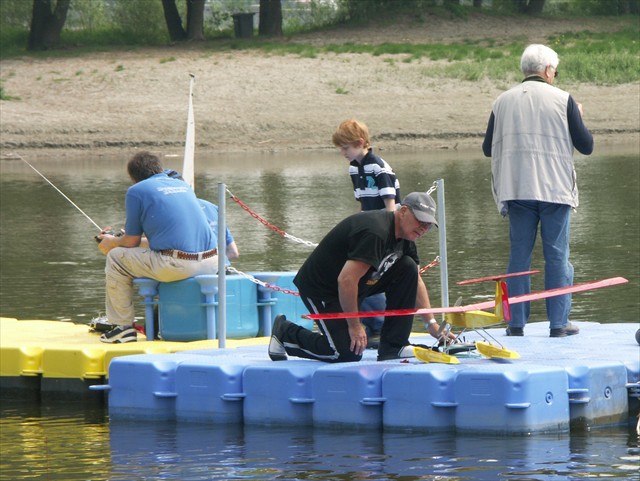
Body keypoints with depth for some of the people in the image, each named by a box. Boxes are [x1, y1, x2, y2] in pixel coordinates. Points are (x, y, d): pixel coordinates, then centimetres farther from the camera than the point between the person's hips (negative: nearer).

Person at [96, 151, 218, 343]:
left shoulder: (136, 191, 4)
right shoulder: (183, 185, 24)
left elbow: (131, 242, 7)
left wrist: (112, 242, 30)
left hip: (177, 266, -7)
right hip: (211, 263, 7)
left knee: (116, 257, 13)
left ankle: (123, 326, 13)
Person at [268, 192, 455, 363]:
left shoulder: (404, 237, 2)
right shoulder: (375, 232, -29)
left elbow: (416, 281, 15)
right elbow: (346, 280, -33)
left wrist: (431, 322, 9)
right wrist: (355, 325, -24)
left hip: (357, 284, 9)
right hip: (320, 287, -9)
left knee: (407, 268, -5)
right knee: (348, 353, -15)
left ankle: (393, 347, -2)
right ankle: (284, 332, 7)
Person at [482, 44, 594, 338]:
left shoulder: (503, 101, 5)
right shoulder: (562, 100, -4)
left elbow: (488, 148, 11)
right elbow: (586, 145, 0)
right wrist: (578, 118, 19)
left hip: (516, 191, 2)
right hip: (555, 189, -2)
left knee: (519, 255, 7)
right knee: (557, 256, 2)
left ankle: (516, 323, 4)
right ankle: (559, 323, 1)